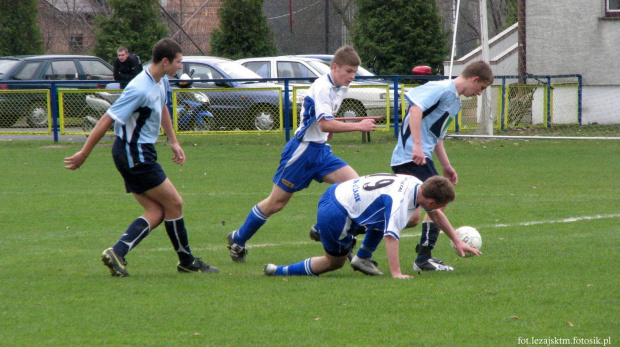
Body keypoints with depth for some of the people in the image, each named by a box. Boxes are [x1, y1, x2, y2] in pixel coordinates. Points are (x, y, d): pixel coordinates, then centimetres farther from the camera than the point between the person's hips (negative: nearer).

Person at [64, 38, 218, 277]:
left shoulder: (162, 83, 6)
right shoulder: (140, 90, -24)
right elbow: (107, 120, -22)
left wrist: (173, 141, 27)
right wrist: (84, 154, -20)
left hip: (141, 154, 10)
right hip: (135, 155, -10)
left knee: (156, 211, 4)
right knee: (174, 203, -1)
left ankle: (117, 253, -4)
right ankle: (187, 261, 12)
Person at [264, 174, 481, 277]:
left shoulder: (416, 184, 3)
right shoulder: (400, 202, -25)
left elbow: (436, 214, 18)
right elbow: (391, 236, -32)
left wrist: (457, 241, 19)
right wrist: (396, 274, -35)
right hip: (336, 214, -9)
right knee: (335, 262, 9)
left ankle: (363, 258, 23)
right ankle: (279, 272, 10)